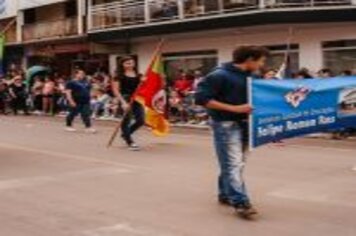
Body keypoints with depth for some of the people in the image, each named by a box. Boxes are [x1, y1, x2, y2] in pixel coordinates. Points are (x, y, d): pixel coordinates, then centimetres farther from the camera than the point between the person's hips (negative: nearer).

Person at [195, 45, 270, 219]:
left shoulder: (251, 76, 8)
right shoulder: (220, 75, -15)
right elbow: (201, 98, -19)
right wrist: (234, 108, -22)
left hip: (244, 123, 8)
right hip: (226, 125, -8)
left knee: (238, 163, 15)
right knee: (232, 164, -8)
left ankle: (225, 194, 29)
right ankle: (240, 202, -7)